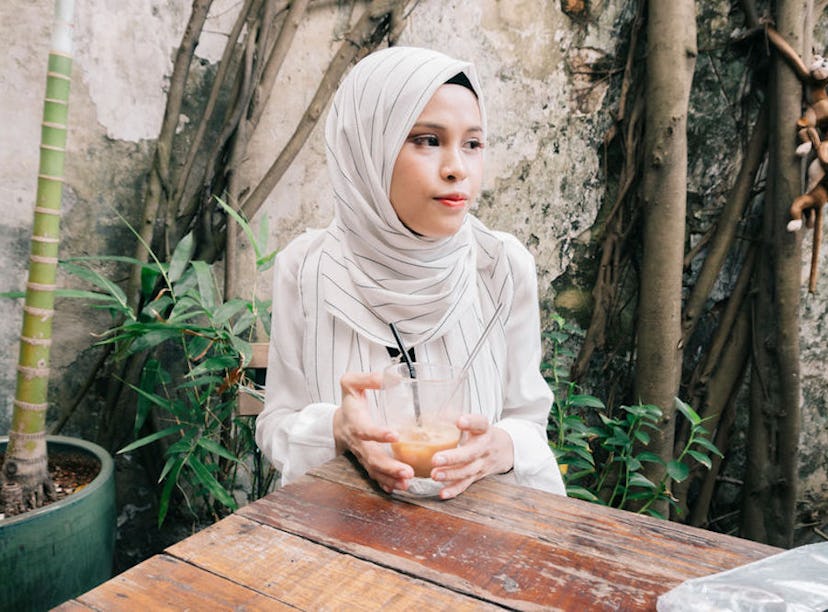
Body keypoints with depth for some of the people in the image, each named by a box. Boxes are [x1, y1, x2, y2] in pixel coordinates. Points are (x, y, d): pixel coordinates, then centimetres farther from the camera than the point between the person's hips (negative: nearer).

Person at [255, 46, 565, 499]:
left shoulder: (504, 265, -8)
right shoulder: (307, 267, -9)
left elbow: (528, 421, 0)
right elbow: (277, 425, -2)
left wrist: (500, 447, -21)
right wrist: (336, 428, -21)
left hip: (474, 509, 1)